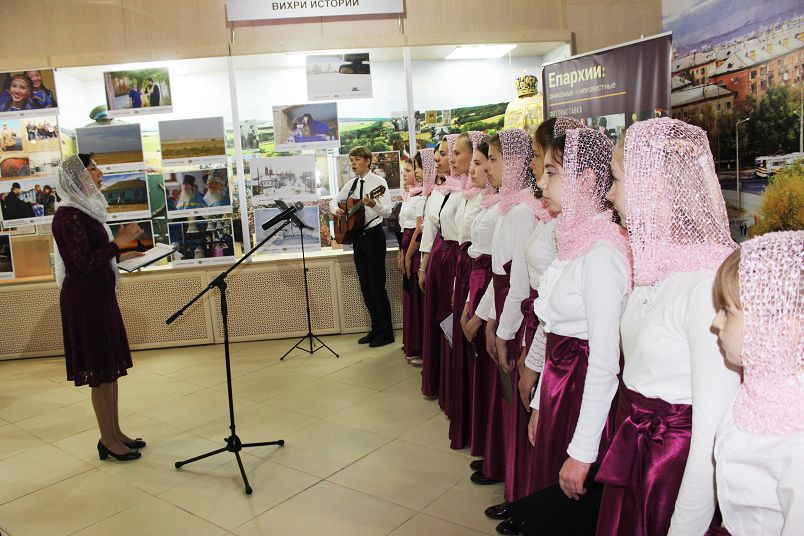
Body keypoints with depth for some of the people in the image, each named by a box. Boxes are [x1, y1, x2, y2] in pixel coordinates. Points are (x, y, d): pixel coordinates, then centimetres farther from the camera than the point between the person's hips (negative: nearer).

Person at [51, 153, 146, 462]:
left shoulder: (86, 210, 13)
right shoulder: (69, 216, -15)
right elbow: (84, 262, -21)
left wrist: (122, 256, 12)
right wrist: (120, 241, -17)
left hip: (100, 296, 9)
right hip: (84, 300, -9)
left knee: (110, 367, 13)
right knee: (100, 371, -2)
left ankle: (115, 432, 23)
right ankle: (108, 441, 10)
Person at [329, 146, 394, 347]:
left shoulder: (378, 182, -9)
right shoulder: (351, 184, 10)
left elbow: (388, 211, -19)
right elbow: (334, 201, 21)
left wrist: (374, 204, -39)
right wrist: (336, 210, -2)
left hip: (373, 236, -7)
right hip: (357, 237, 7)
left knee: (377, 286, -4)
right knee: (365, 287, 12)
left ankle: (386, 332, 7)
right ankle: (376, 329, 23)